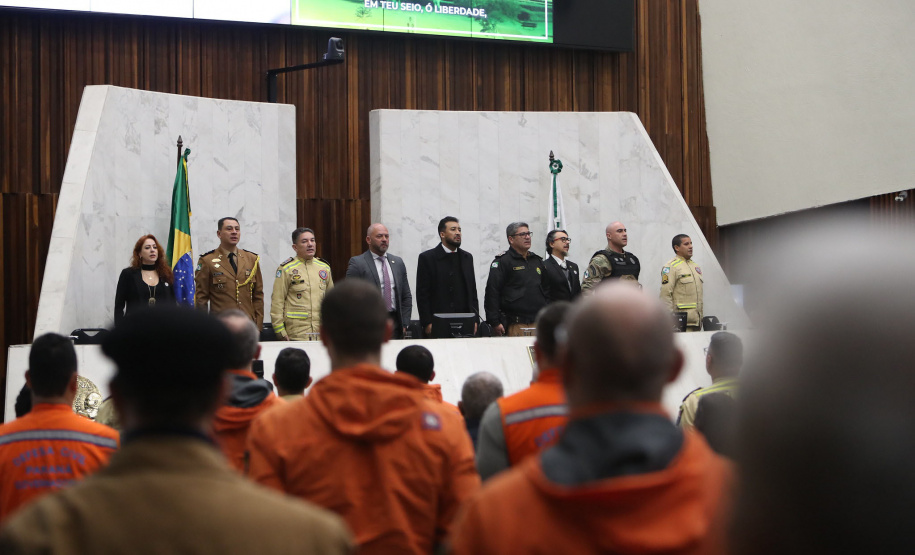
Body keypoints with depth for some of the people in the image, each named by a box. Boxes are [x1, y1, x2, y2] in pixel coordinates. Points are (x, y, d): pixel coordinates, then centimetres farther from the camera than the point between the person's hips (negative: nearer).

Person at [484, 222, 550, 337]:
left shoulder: (537, 261, 19)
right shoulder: (502, 261, -1)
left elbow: (546, 290, 27)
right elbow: (492, 292, -7)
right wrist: (495, 323, -13)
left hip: (539, 324, 6)